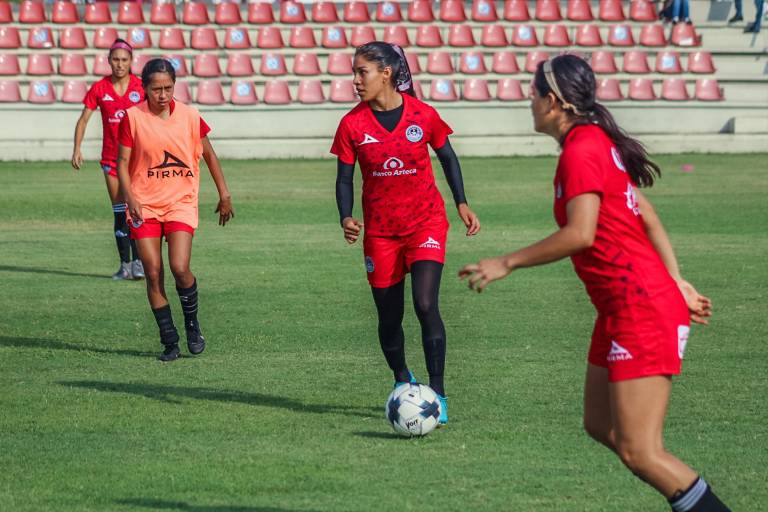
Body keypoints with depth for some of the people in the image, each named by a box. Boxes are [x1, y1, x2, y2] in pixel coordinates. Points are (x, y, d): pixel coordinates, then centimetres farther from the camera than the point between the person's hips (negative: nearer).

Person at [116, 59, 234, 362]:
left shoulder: (189, 116, -1)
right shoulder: (133, 117, -5)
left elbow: (208, 154, 11)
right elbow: (123, 161, -3)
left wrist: (224, 194, 12)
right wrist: (130, 198, -17)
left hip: (181, 203, 0)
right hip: (144, 206, 0)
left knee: (180, 268, -15)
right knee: (153, 274, -3)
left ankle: (192, 325, 10)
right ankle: (170, 342, 8)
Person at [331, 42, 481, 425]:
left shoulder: (423, 116, -10)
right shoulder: (352, 124, -8)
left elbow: (447, 157, 7)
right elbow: (344, 179, -1)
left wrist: (461, 203, 4)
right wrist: (346, 218, -18)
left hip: (426, 222, -2)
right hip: (380, 231, 2)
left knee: (425, 305, -17)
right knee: (389, 317, 9)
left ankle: (437, 395, -11)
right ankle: (402, 381, 36)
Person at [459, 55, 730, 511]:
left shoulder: (580, 151, -14)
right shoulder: (600, 142, 15)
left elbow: (580, 234, -25)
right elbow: (649, 220, 18)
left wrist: (507, 263, -17)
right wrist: (677, 284, 18)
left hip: (640, 310, -10)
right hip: (622, 307, 10)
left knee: (639, 452, -11)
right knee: (601, 425, 15)